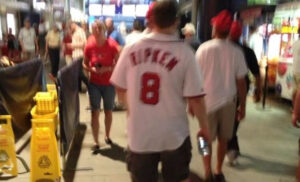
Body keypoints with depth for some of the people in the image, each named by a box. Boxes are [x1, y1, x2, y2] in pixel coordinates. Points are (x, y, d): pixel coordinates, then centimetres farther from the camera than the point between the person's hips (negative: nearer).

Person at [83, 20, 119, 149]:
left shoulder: (112, 45, -12)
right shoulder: (89, 46, -7)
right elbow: (85, 64, 4)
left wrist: (107, 69, -24)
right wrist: (91, 69, -16)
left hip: (109, 84, 0)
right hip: (94, 84, 0)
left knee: (108, 111, 14)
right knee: (95, 112, -2)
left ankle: (107, 136, 37)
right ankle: (96, 142, 8)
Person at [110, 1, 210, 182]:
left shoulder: (131, 49, -6)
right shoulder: (184, 52, -14)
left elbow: (120, 89, 4)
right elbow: (195, 98, -13)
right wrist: (204, 127, 3)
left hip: (139, 134, 2)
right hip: (174, 134, -2)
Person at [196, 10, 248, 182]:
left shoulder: (204, 48, -11)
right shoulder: (237, 52, -7)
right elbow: (241, 82, -5)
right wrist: (243, 106, 6)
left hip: (208, 100, -1)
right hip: (228, 101, 1)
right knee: (223, 138, 18)